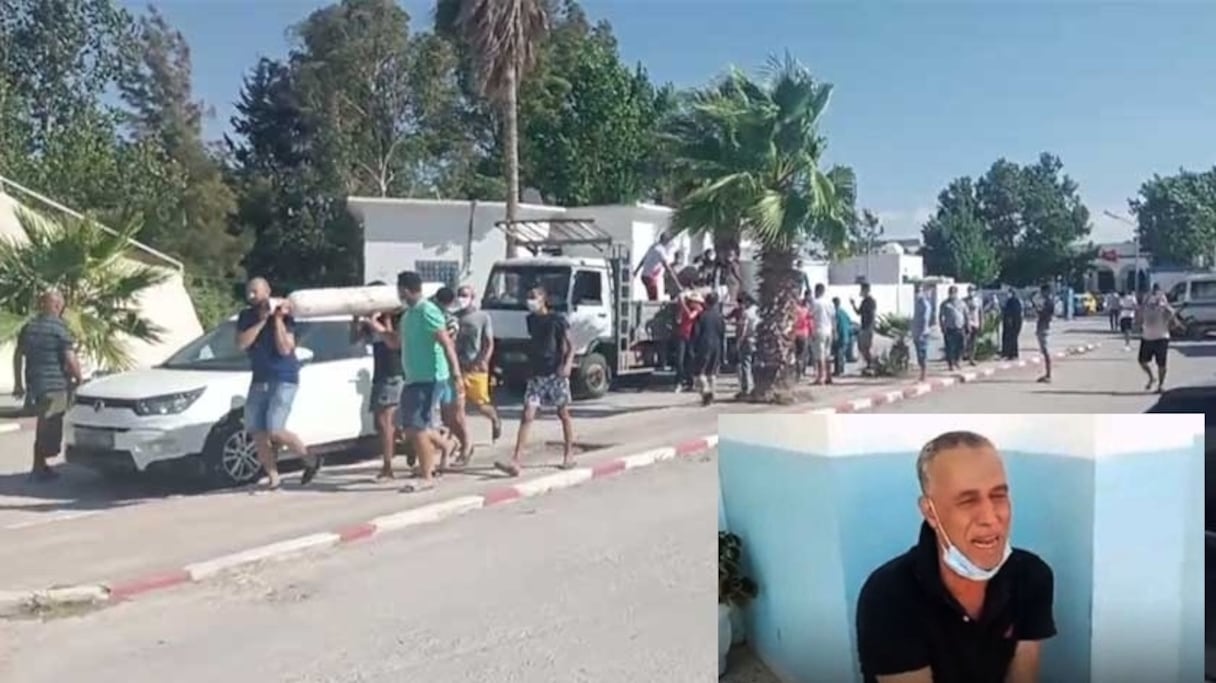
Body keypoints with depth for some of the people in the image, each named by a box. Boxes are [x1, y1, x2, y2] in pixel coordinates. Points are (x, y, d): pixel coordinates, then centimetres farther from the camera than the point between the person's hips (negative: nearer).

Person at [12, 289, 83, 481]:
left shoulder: (28, 327, 11)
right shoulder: (59, 328, -11)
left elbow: (18, 356, 16)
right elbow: (70, 358, -16)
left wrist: (19, 383, 23)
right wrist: (79, 378, -2)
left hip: (34, 385, 7)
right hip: (55, 386, -7)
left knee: (44, 427, 17)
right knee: (48, 429, -1)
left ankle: (41, 466, 22)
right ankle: (38, 469, 2)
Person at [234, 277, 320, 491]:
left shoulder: (284, 316, -7)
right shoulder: (246, 316, 7)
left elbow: (285, 349, -17)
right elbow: (241, 343, -9)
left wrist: (278, 319, -19)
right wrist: (262, 321, -14)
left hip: (284, 380, -6)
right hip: (259, 380, 6)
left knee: (275, 431, -15)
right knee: (256, 431, -1)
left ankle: (311, 460, 7)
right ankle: (273, 477, 11)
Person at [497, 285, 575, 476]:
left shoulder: (557, 319, -6)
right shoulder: (531, 320, 10)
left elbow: (570, 345, -6)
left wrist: (568, 364, -22)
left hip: (556, 373, -4)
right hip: (536, 374, 4)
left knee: (563, 414, 9)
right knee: (527, 416, -6)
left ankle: (569, 455, 25)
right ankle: (516, 461, -12)